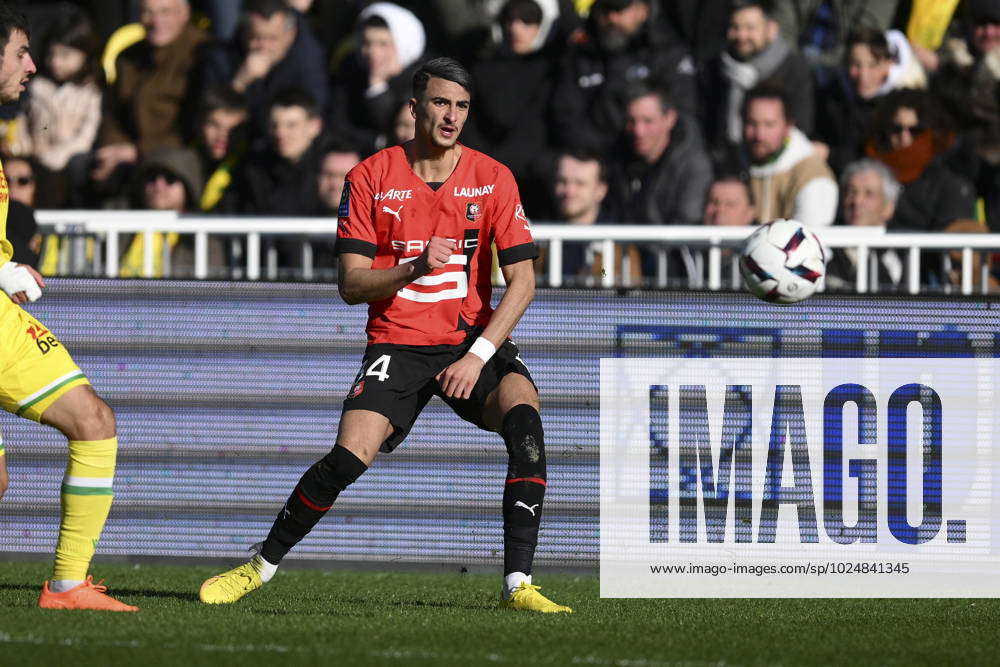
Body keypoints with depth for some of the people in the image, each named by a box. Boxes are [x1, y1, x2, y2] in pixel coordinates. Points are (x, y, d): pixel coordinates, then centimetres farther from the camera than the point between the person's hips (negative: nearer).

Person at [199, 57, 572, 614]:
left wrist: (477, 357, -15)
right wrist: (414, 268, -24)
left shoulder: (493, 179, -1)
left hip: (473, 339, 1)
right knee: (348, 458, -20)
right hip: (398, 344, -1)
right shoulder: (372, 178, -3)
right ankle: (262, 567, 3)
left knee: (524, 417, -29)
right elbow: (351, 285, -5)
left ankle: (518, 583, -27)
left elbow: (522, 282, -3)